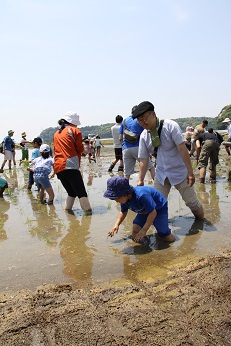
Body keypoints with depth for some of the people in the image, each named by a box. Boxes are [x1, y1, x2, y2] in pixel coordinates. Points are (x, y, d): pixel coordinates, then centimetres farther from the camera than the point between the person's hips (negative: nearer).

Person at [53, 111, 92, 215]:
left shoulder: (56, 134, 24)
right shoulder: (75, 131, 5)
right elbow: (80, 149, 4)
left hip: (58, 168, 7)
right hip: (70, 166, -7)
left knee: (71, 192, 17)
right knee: (81, 192, -9)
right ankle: (88, 212, -14)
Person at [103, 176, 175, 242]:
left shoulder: (141, 195, -42)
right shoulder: (124, 199, -16)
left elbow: (153, 213, -33)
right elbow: (123, 212, 4)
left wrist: (144, 230, -30)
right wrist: (116, 225, -11)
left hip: (159, 209, -6)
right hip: (144, 211, 6)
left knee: (169, 239, -14)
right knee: (135, 236, -7)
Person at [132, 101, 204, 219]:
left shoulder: (170, 126, -16)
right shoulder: (144, 136, -3)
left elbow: (182, 148, -20)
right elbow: (144, 159, 1)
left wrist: (190, 172, -23)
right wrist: (140, 180, -2)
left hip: (179, 172, -4)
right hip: (161, 174, 4)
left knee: (192, 202, 5)